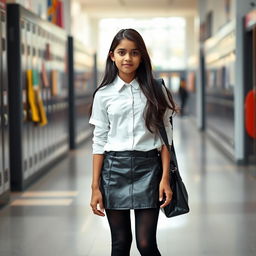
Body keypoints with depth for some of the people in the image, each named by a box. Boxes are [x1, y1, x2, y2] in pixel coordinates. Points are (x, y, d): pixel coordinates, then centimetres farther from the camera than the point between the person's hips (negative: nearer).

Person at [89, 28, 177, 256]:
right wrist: (95, 187, -1)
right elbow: (99, 141, 3)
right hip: (114, 168, 1)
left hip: (148, 168, -1)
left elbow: (165, 137, 3)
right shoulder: (104, 94, 2)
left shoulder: (155, 91, 2)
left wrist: (165, 178, -5)